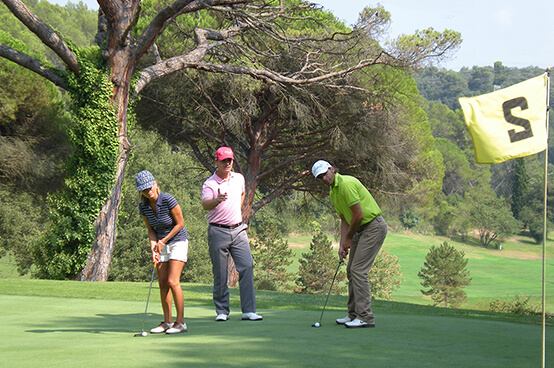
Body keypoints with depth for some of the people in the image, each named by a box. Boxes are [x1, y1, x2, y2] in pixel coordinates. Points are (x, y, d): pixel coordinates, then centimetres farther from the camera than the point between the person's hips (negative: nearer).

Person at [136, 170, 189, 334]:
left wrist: (163, 241, -14)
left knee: (173, 282, -14)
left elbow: (180, 224, -14)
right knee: (162, 283, 2)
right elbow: (151, 230, 3)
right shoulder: (143, 206, -6)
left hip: (178, 242, -6)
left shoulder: (168, 200, -23)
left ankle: (181, 322, -9)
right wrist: (153, 247, -14)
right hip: (161, 245, 6)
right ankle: (167, 322, 10)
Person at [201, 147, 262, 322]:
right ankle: (222, 311, 10)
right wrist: (217, 200, -46)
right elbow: (205, 204, -26)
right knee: (220, 273, -1)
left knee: (247, 267, -7)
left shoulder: (239, 178, 10)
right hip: (218, 232, -4)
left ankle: (249, 310, -5)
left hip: (238, 229, 4)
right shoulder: (209, 184, -7)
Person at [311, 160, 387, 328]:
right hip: (361, 229, 10)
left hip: (374, 226, -10)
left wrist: (348, 238, -7)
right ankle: (354, 314, 18)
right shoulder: (333, 193, 12)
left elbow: (358, 215, -21)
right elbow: (344, 220, 17)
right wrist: (342, 244, 6)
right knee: (351, 270, 11)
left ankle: (366, 317, -13)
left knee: (358, 270, -14)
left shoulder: (346, 184, -19)